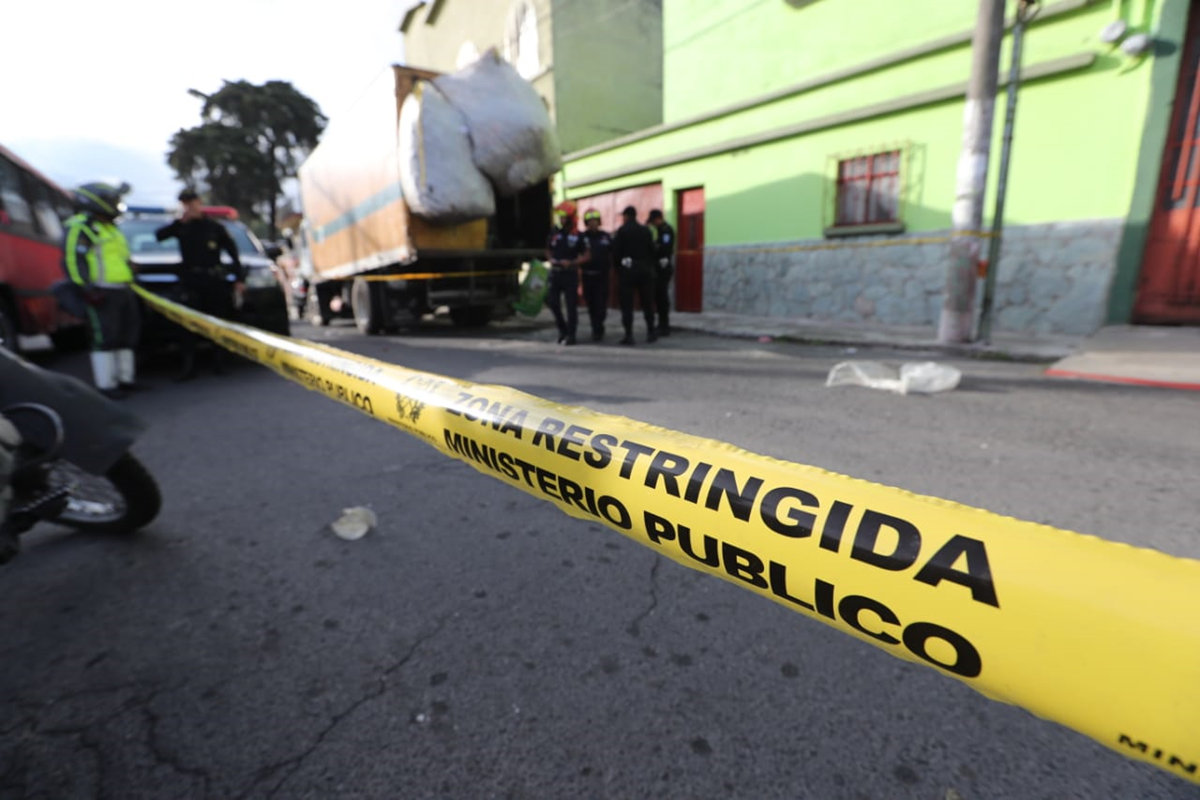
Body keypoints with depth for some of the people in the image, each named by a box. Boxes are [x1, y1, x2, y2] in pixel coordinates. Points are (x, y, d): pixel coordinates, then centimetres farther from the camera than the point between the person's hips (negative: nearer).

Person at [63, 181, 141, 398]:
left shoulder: (110, 227, 21)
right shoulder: (80, 228, -8)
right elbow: (72, 260, -15)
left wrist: (130, 284, 25)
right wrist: (86, 289, -21)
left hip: (123, 290, 9)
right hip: (101, 294, -9)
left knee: (127, 335, 12)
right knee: (105, 338, -9)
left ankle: (125, 377, 21)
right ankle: (106, 385, -4)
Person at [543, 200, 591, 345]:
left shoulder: (578, 237, -4)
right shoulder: (554, 234, 9)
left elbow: (587, 256, -3)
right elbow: (548, 251, 22)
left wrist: (571, 263, -16)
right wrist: (551, 260, 0)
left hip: (570, 274, -4)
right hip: (555, 272, 4)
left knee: (571, 305, -1)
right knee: (552, 302, 2)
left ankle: (570, 335, 7)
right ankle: (562, 329, 22)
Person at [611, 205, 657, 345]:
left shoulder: (621, 231, -5)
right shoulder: (645, 230, 5)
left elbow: (616, 252, -8)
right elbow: (652, 251, 6)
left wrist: (616, 267, 5)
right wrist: (648, 265, 15)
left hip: (627, 270, -3)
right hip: (644, 269, 3)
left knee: (627, 304, 0)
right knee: (647, 303, 12)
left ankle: (629, 335, -3)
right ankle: (651, 332, 16)